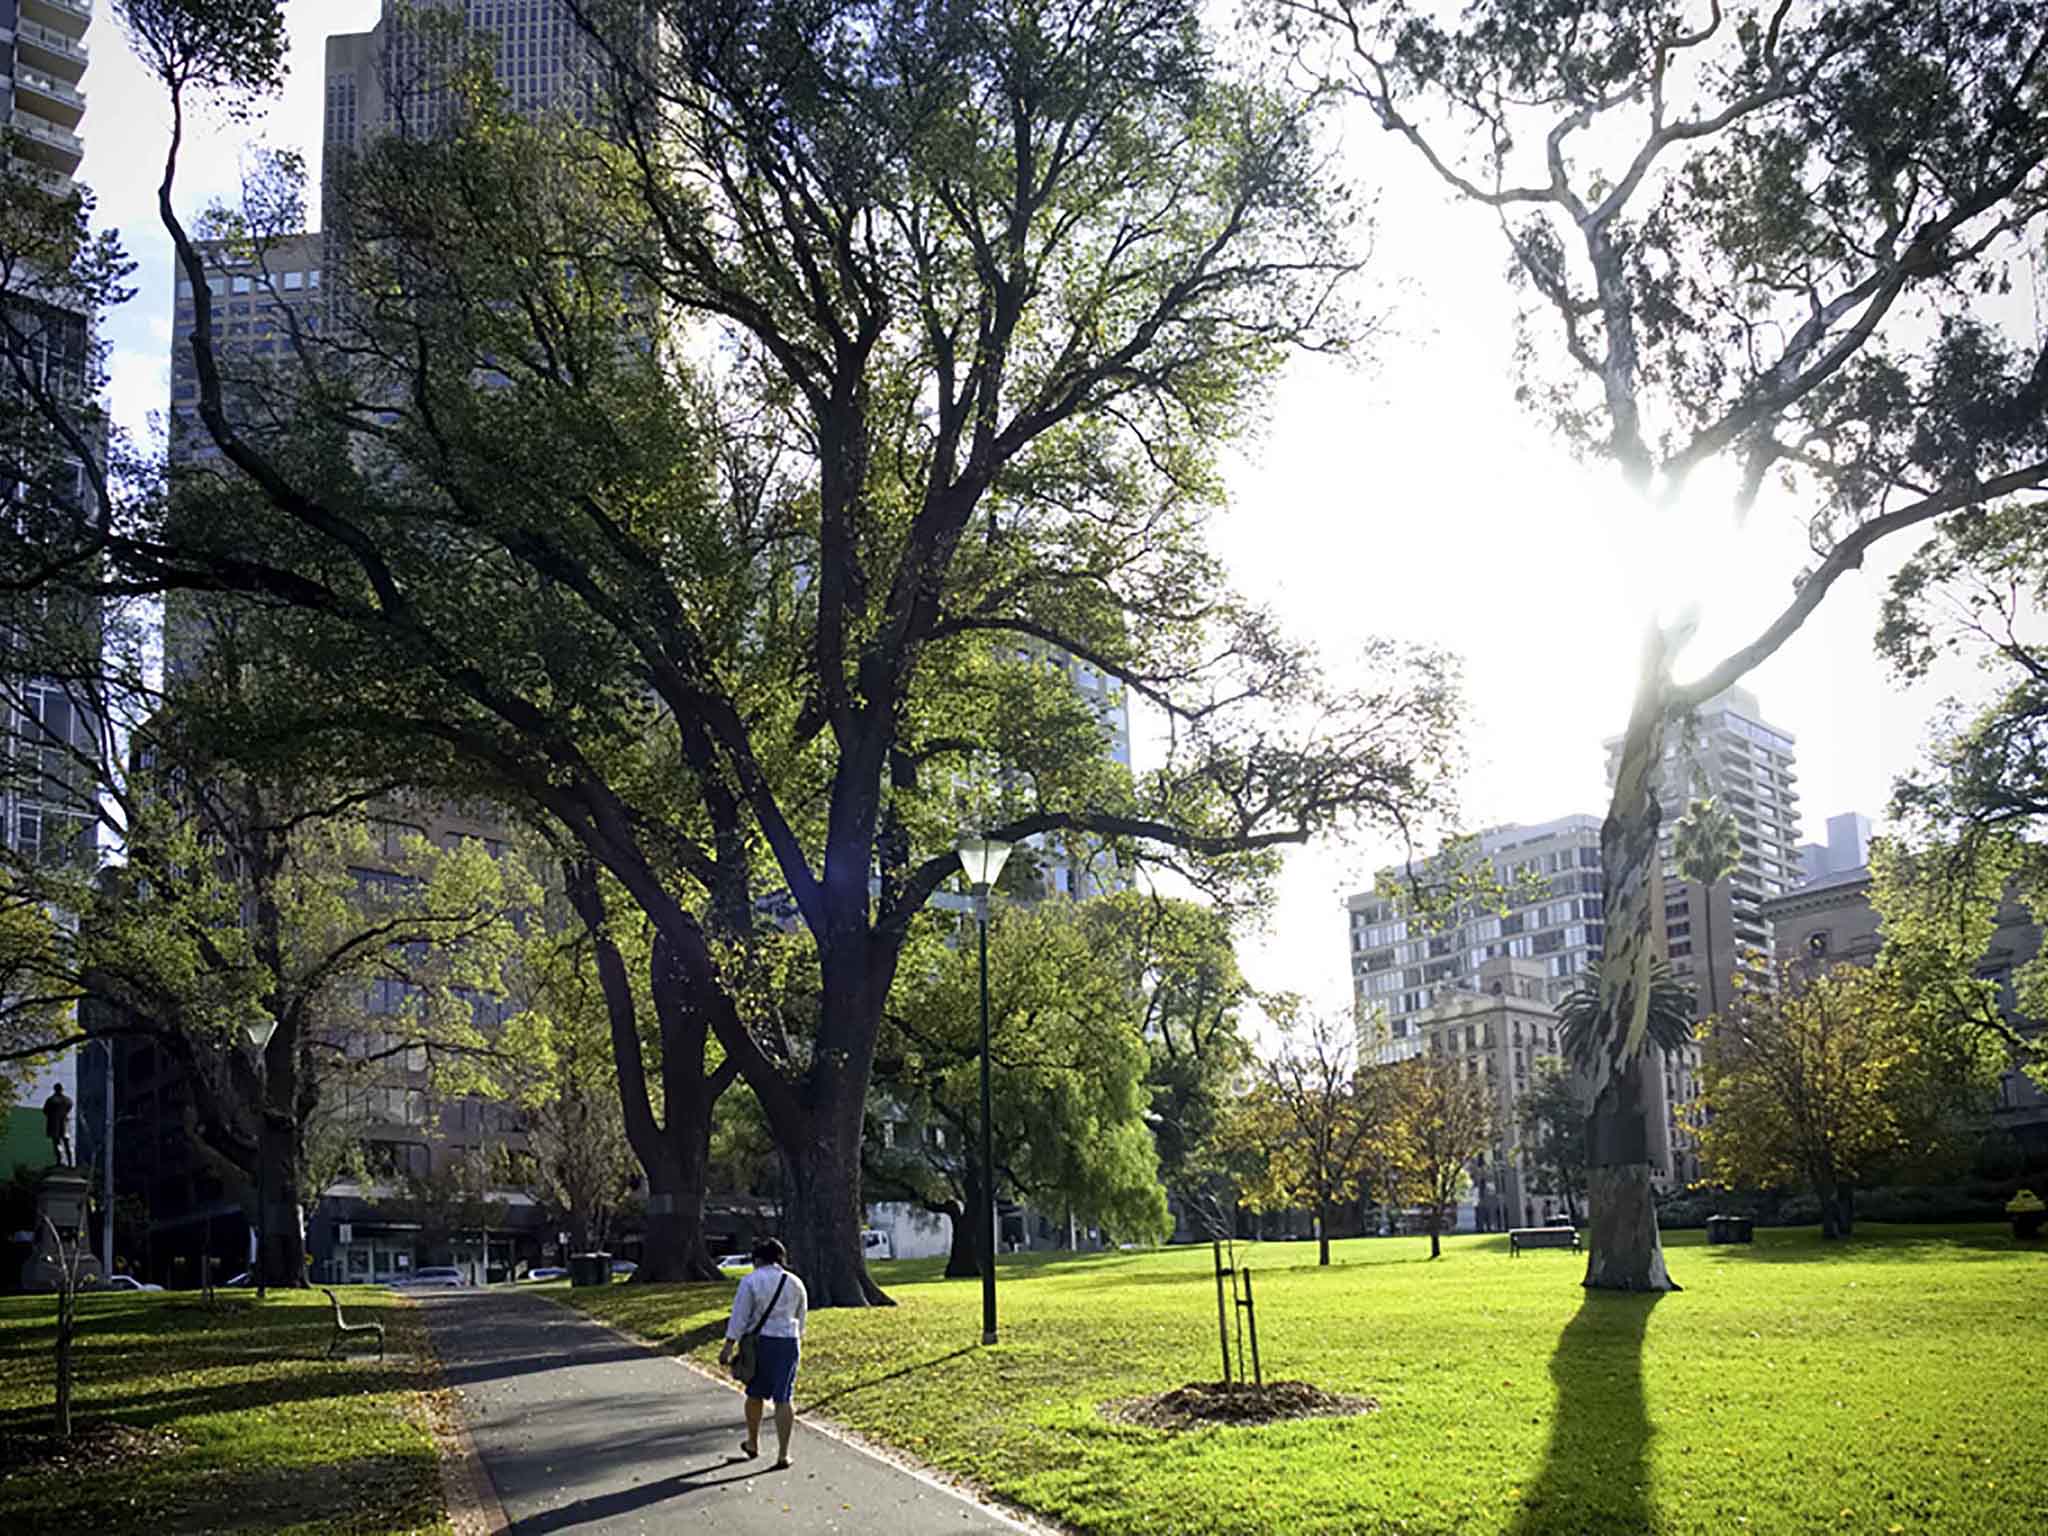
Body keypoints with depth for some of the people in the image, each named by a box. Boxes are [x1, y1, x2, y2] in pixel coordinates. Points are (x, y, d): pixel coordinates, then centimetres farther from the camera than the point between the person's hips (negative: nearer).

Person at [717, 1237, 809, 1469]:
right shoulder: (795, 1283, 5)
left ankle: (753, 1444, 32)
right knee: (784, 1398, 1)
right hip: (788, 1343, 2)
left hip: (759, 1342, -2)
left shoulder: (751, 1282, -7)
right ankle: (783, 1454, -3)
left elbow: (739, 1316, -12)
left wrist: (729, 1345, -11)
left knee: (755, 1393, 17)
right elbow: (801, 1318, 14)